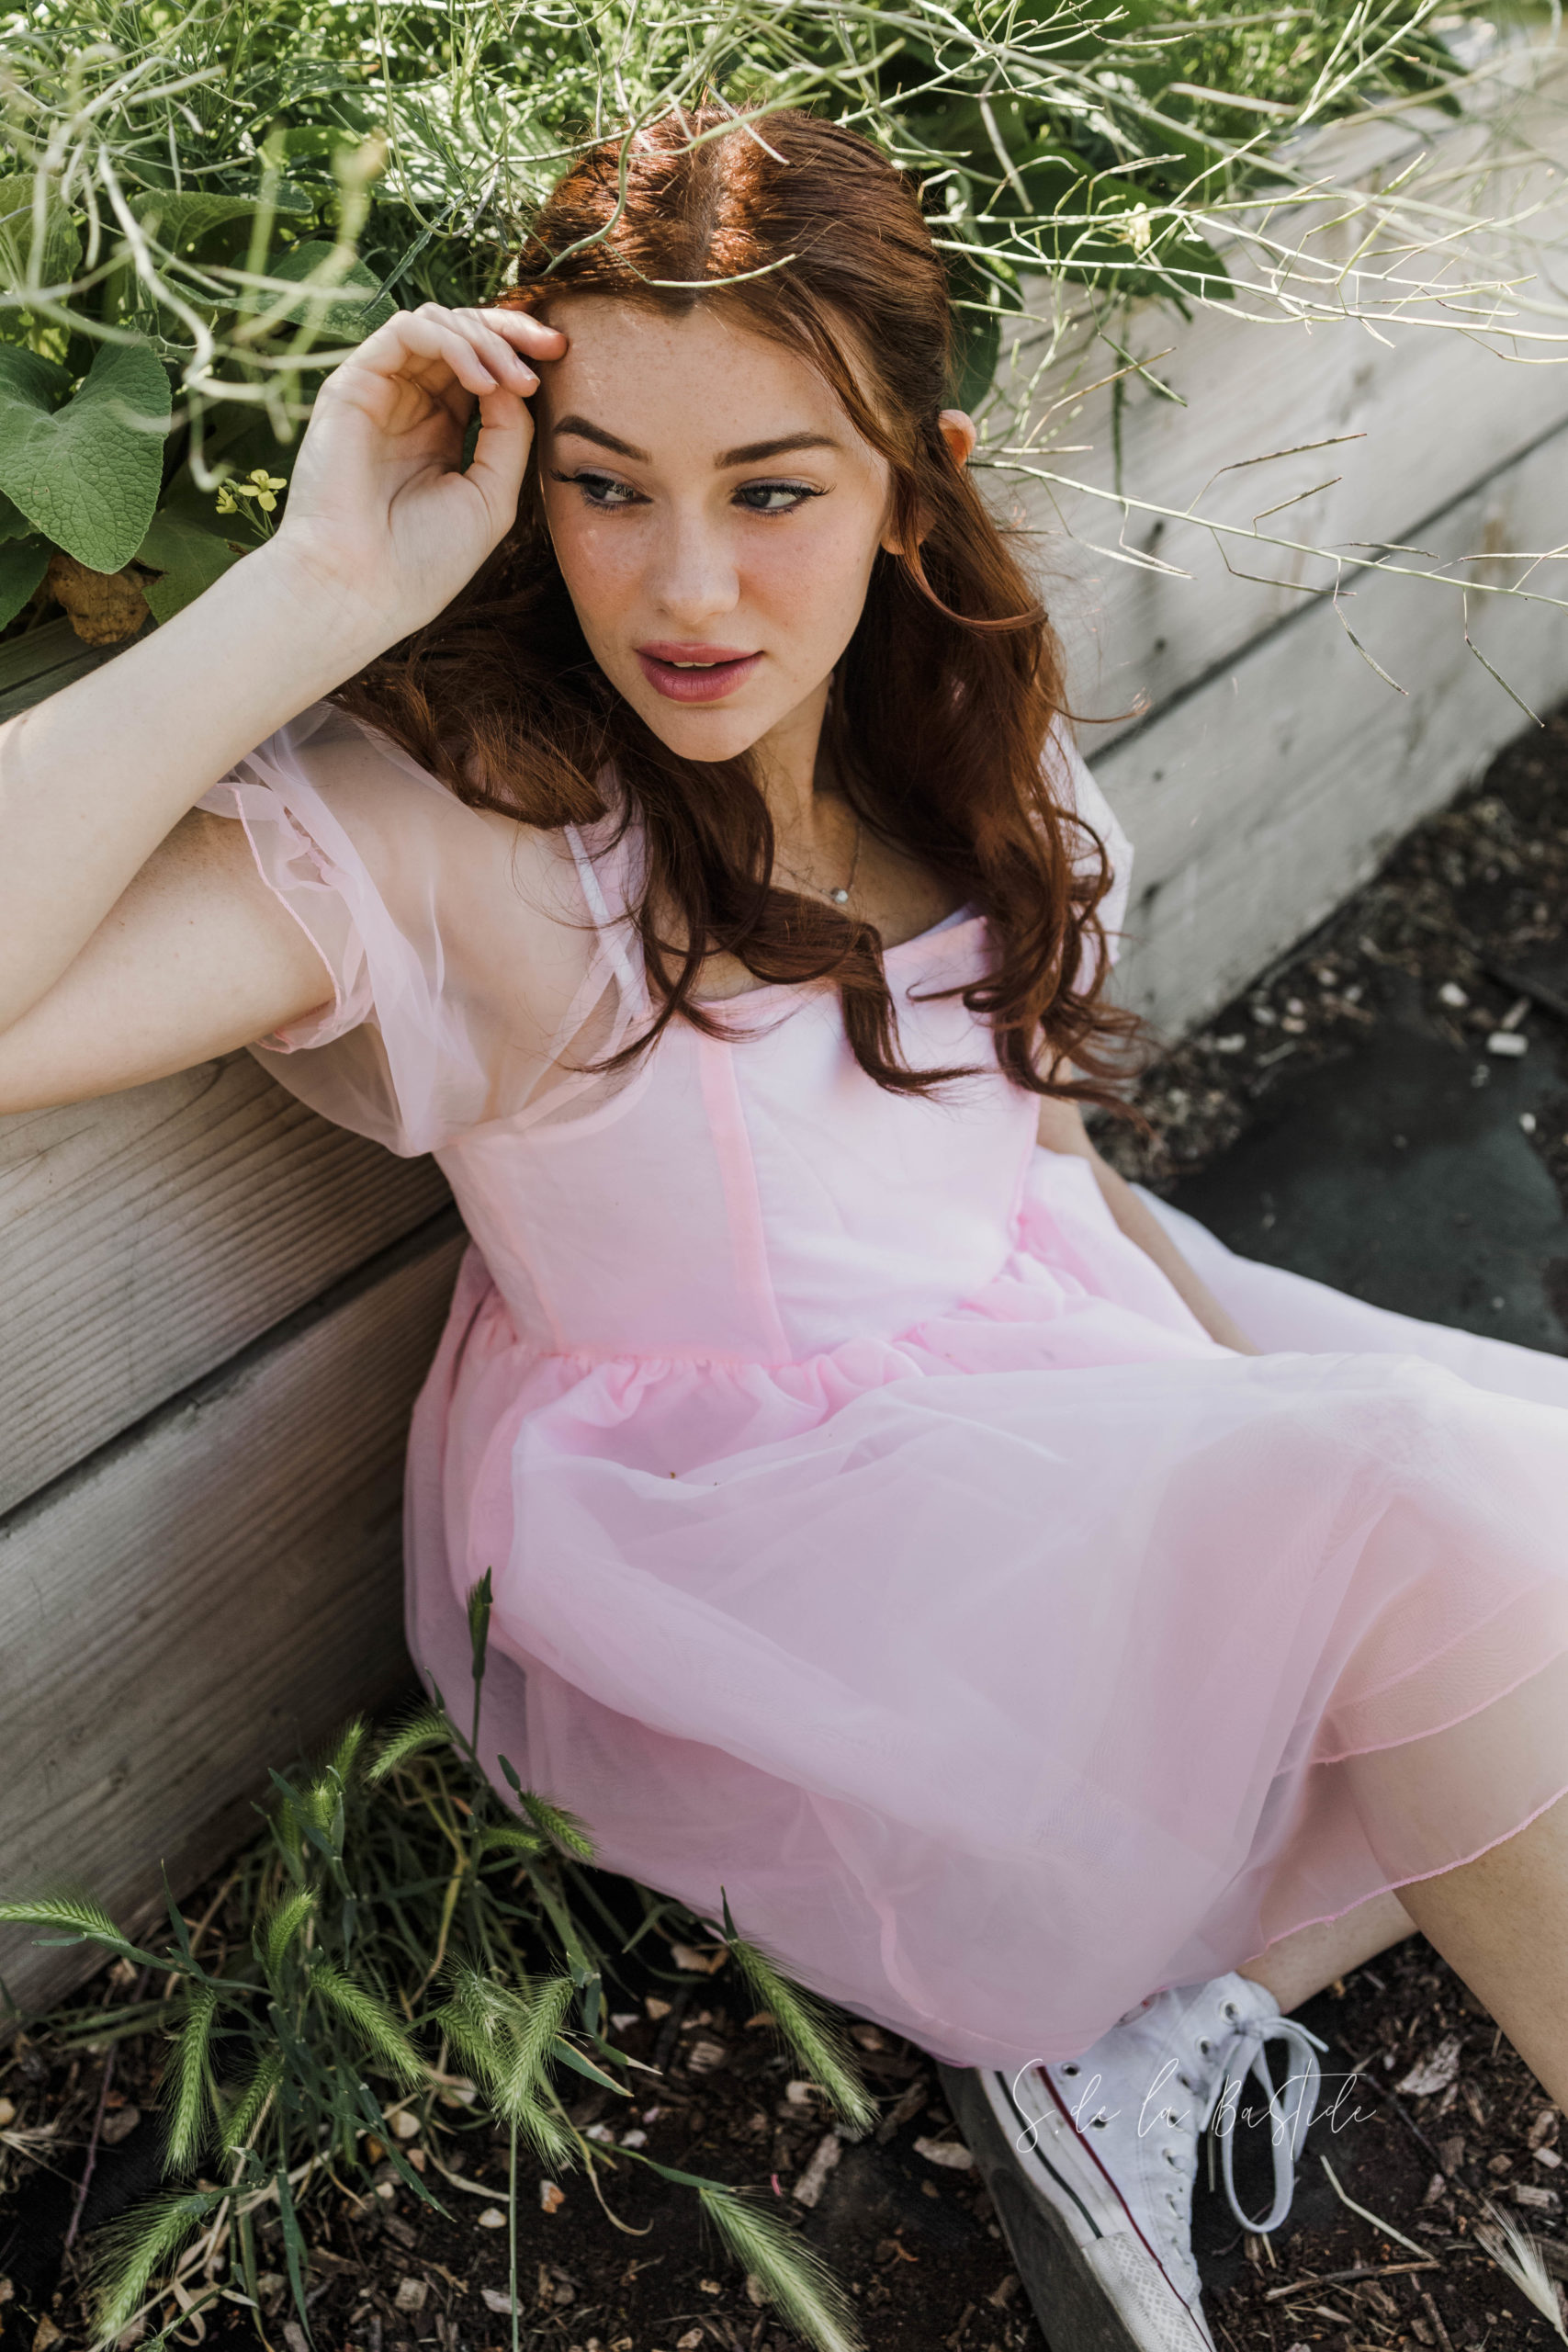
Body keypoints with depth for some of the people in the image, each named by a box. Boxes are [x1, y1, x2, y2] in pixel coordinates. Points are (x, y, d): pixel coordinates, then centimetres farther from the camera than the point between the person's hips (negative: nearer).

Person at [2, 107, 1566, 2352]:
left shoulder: (962, 739, 1)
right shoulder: (440, 820, -18)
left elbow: (1037, 1143, 11)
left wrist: (1258, 1392, -2)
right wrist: (322, 586, -32)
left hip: (1066, 1380, 8)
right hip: (728, 1532, -7)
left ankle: (1141, 2027, -4)